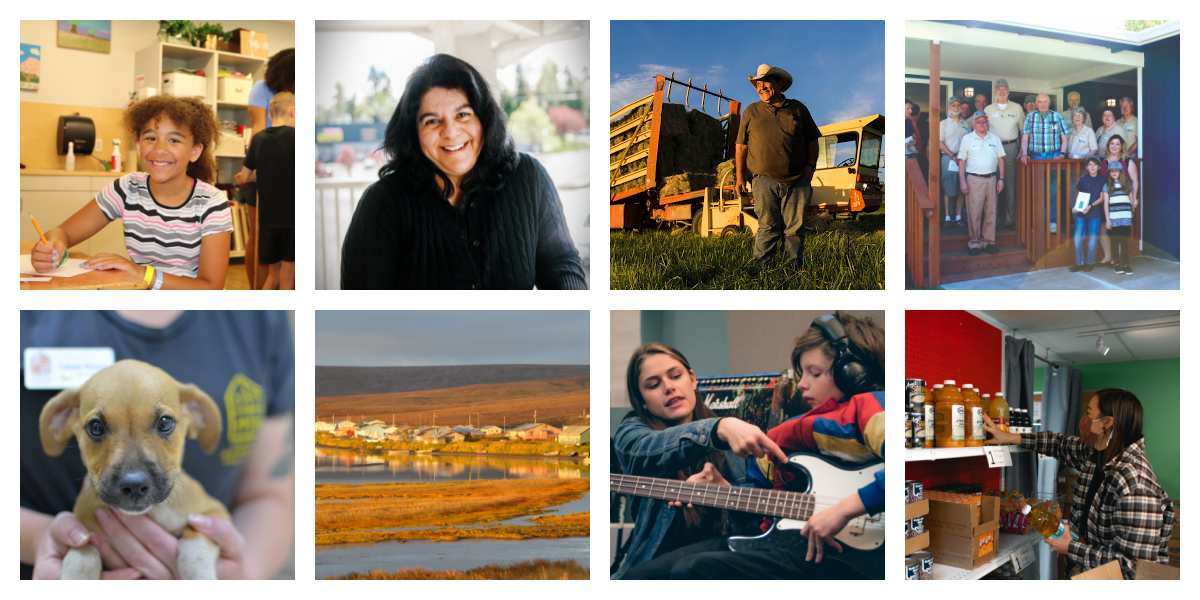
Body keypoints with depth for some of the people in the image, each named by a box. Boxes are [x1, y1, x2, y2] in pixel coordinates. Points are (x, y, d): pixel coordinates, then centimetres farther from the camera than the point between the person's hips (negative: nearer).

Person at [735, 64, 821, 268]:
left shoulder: (798, 109, 11)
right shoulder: (751, 112, 11)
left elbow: (812, 141, 15)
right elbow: (741, 145, 11)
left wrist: (810, 166, 3)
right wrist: (739, 175, 4)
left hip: (797, 181, 1)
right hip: (764, 180, -1)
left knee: (794, 227, 1)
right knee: (769, 226, -8)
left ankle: (796, 267, 6)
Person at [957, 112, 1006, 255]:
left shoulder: (995, 138, 10)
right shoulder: (967, 139, 2)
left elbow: (1000, 159, 11)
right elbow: (962, 161, 1)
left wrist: (1001, 179, 5)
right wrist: (962, 181, -6)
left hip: (991, 178, 3)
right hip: (974, 179, -3)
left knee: (990, 211, 5)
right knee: (974, 212, -4)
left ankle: (989, 241, 12)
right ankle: (974, 242, 2)